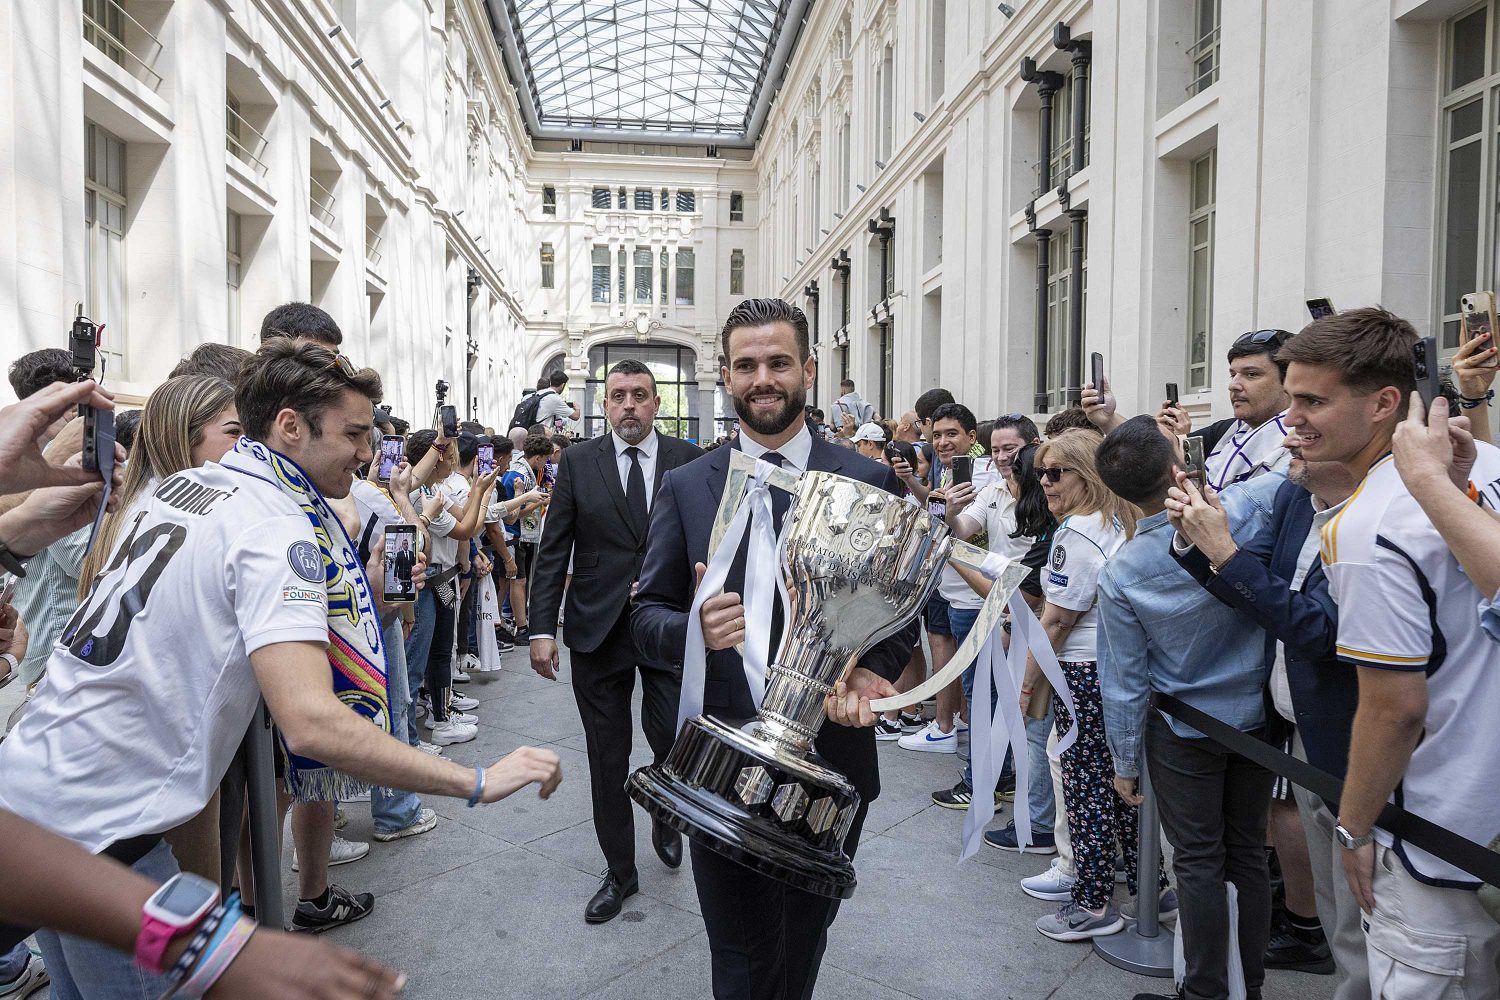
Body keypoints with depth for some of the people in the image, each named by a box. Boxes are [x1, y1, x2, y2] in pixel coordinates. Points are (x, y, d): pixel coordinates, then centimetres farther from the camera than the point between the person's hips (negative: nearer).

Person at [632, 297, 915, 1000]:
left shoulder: (870, 482, -2)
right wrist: (695, 629, -24)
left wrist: (873, 671, -17)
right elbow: (646, 617, -1)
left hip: (833, 759, 1)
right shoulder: (685, 487, -2)